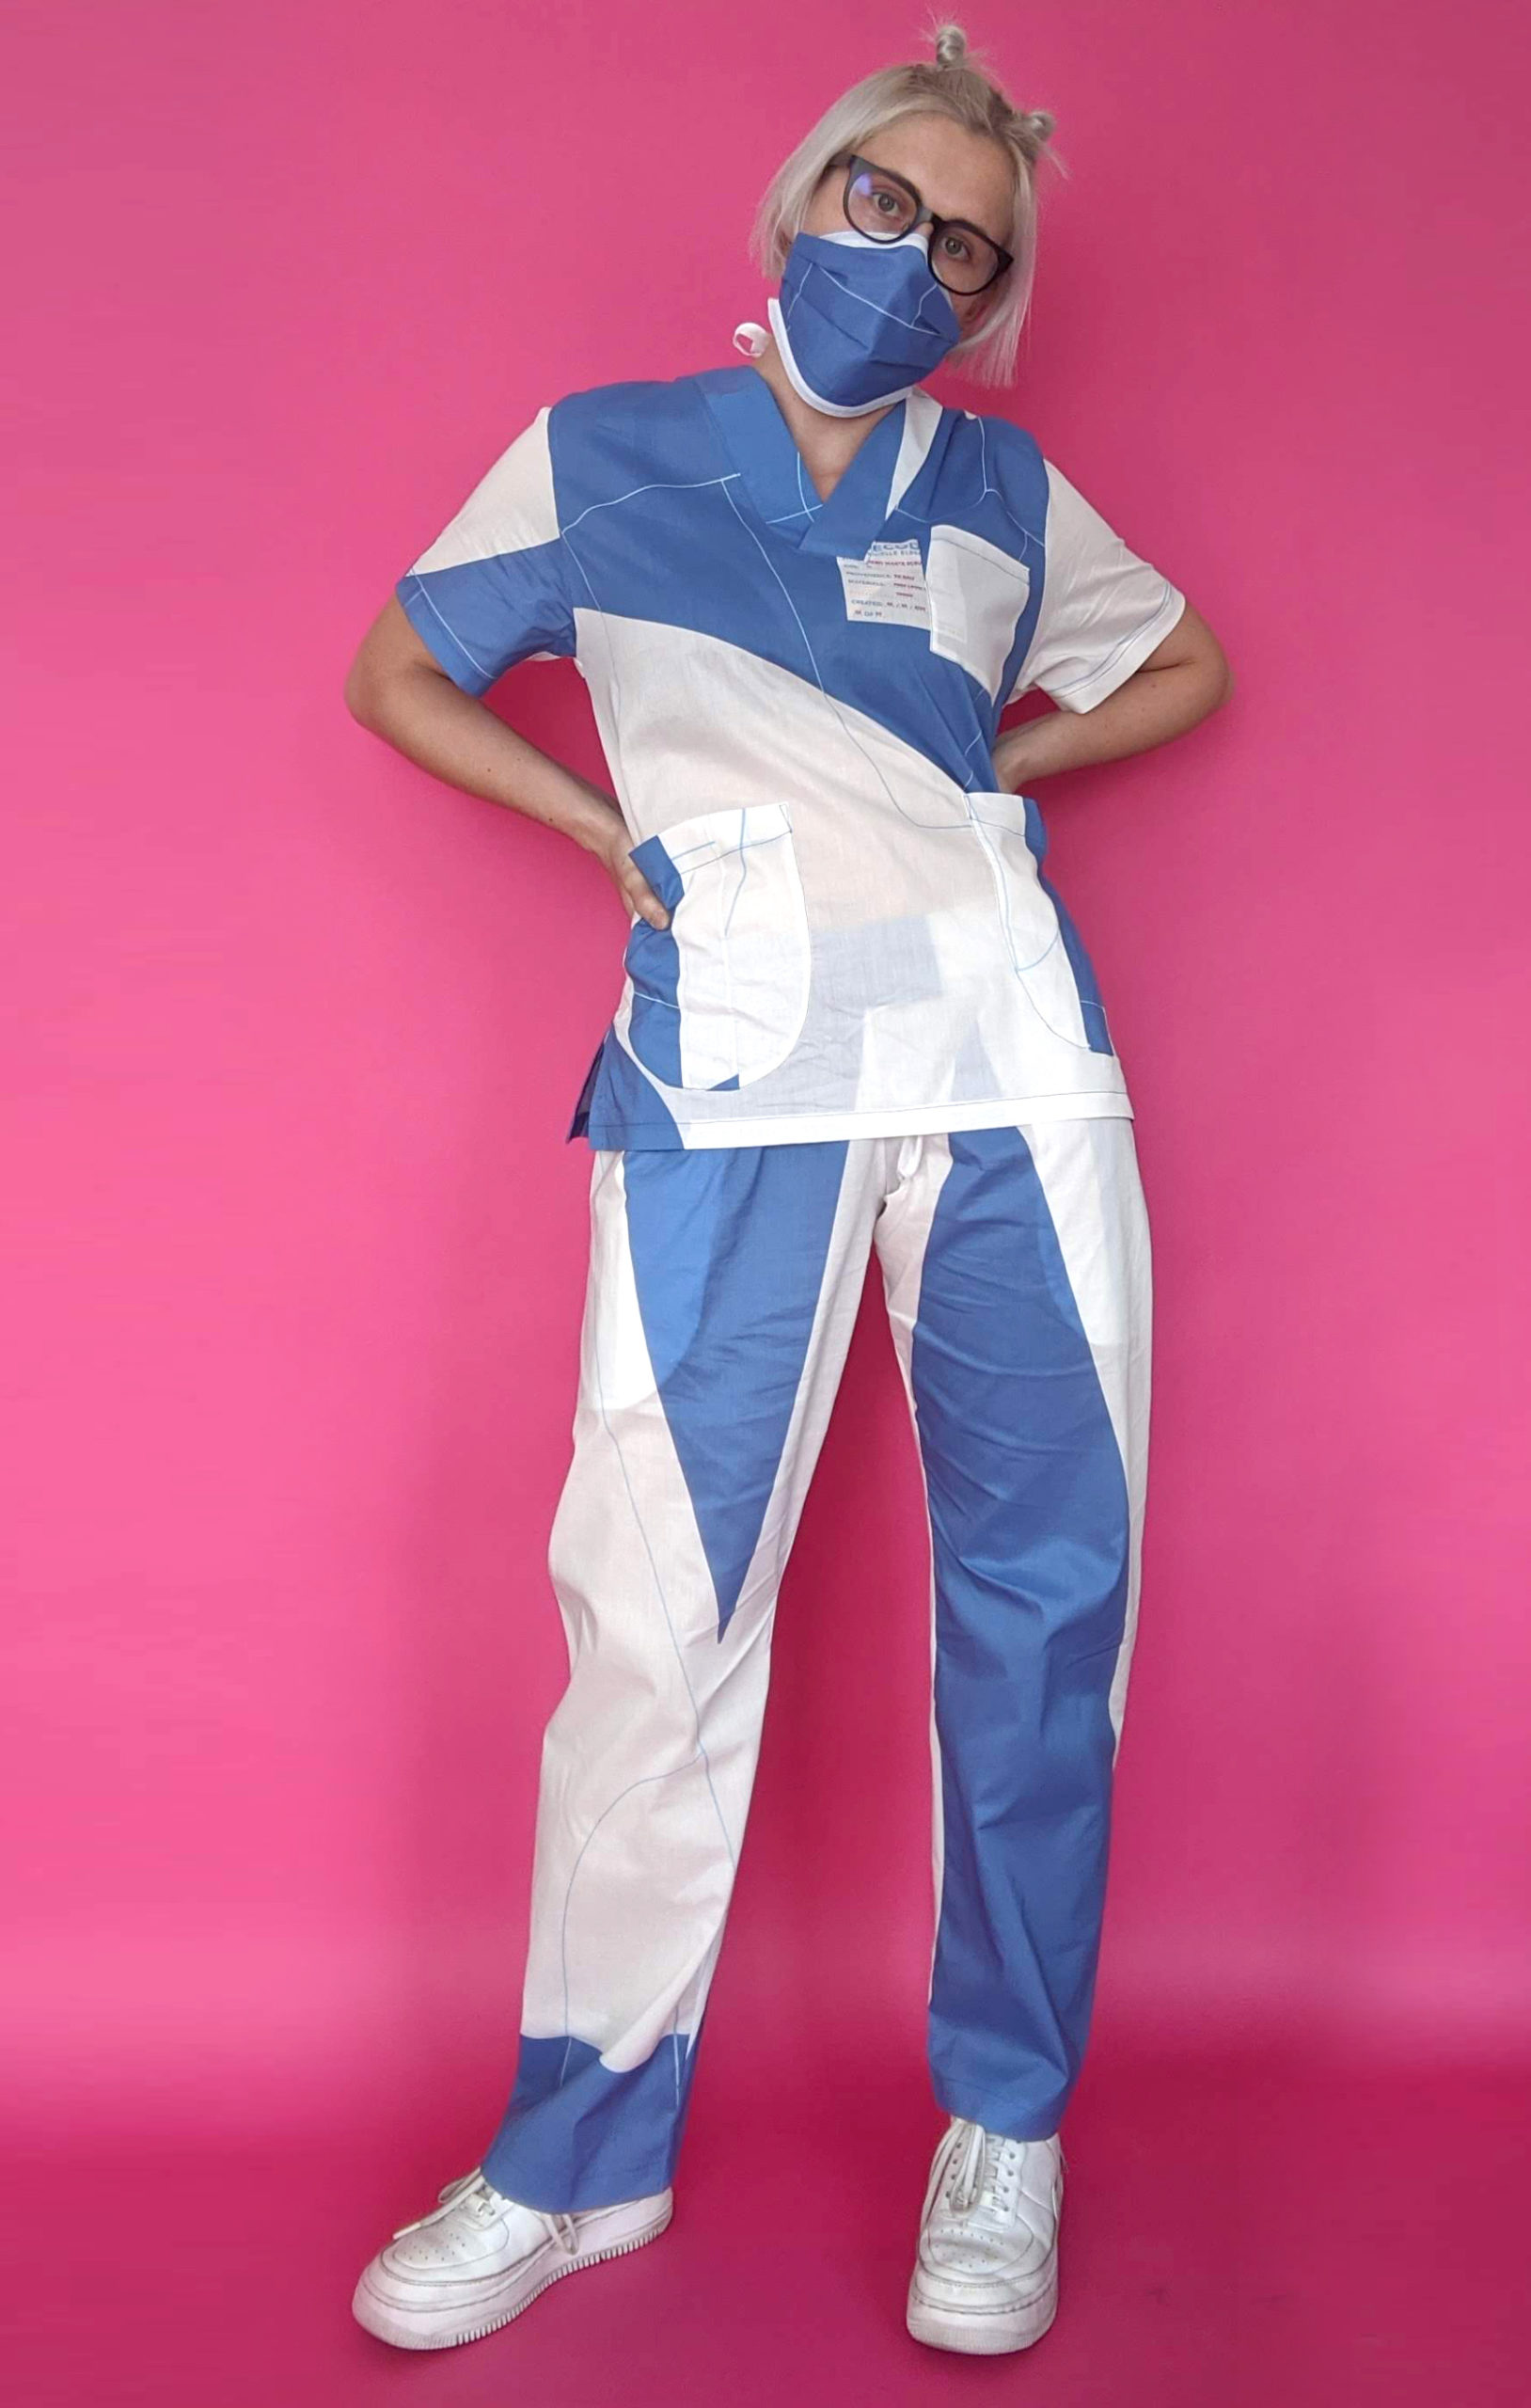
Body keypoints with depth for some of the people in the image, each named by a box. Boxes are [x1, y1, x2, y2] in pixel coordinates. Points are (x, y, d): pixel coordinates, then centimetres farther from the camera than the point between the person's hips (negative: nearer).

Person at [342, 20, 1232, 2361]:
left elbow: (1188, 669, 29)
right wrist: (619, 827, 7)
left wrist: (993, 771, 14)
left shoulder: (1005, 490, 17)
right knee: (659, 1609, -7)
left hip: (1009, 1046, 3)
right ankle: (580, 2157, 11)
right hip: (732, 1069, -2)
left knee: (1044, 1578, 1)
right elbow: (395, 678, 19)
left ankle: (1005, 2127, 17)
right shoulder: (601, 455, 11)